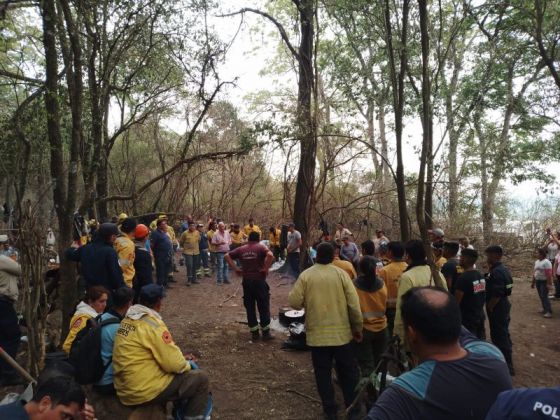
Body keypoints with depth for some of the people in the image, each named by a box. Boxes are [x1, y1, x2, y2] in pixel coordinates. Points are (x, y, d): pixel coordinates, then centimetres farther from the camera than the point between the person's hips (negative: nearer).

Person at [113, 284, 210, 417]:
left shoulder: (128, 319, 6)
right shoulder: (153, 324, -21)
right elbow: (174, 365, -18)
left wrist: (181, 359, 14)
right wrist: (187, 365, 3)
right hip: (144, 391, -9)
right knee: (200, 379, 2)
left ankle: (183, 411, 37)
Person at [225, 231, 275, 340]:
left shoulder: (241, 249, 8)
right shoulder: (261, 247, -4)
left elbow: (227, 256, 6)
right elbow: (270, 255, -23)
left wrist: (235, 268, 4)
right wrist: (266, 268, -14)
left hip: (246, 281, 4)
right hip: (259, 280, -4)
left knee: (249, 307, 12)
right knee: (263, 307, 6)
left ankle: (254, 332, 17)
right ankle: (266, 332, 10)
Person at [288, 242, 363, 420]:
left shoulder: (305, 275, -8)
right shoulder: (341, 274, -8)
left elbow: (294, 302, -8)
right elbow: (354, 304, -8)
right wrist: (358, 327, 5)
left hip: (317, 334, 0)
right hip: (342, 332, 0)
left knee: (323, 373, 14)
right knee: (348, 371, 17)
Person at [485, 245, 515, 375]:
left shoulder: (496, 272, -24)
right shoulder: (503, 269, 8)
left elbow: (496, 295, -26)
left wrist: (489, 308, -15)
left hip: (497, 309, -10)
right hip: (503, 307, 10)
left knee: (499, 337, -1)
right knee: (504, 335, 20)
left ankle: (507, 366, 8)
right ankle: (507, 363, 33)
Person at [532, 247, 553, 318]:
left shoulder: (546, 262, -16)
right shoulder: (536, 262, 11)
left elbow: (549, 274, -21)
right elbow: (534, 272, 16)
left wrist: (549, 284, -25)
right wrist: (533, 282, 19)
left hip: (544, 282, -8)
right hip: (538, 281, 8)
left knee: (544, 296, -11)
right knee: (541, 296, 12)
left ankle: (549, 312, -9)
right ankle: (545, 309, 23)